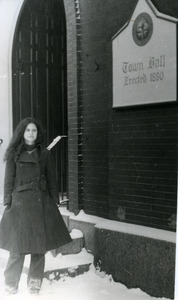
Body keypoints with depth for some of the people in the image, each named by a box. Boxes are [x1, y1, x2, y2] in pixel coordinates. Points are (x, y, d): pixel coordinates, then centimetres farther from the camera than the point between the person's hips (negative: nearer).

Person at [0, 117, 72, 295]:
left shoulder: (44, 154, 8)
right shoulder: (14, 154, 3)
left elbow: (51, 180, 10)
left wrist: (55, 202, 6)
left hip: (41, 203, 2)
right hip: (20, 202, -2)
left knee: (40, 246, 6)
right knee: (18, 247, -3)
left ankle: (35, 283, 21)